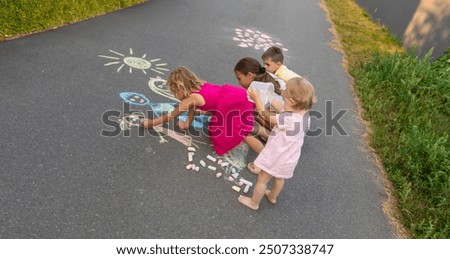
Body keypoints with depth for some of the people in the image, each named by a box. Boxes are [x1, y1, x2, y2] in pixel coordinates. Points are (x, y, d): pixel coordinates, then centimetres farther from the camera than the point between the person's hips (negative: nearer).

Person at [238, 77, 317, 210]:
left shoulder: (288, 119, -36)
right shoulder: (300, 116, -9)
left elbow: (267, 117, -23)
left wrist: (257, 99, -14)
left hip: (277, 157, -8)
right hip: (287, 158, 8)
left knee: (262, 180, 13)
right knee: (279, 178, 30)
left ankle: (254, 202, 33)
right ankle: (273, 196, 54)